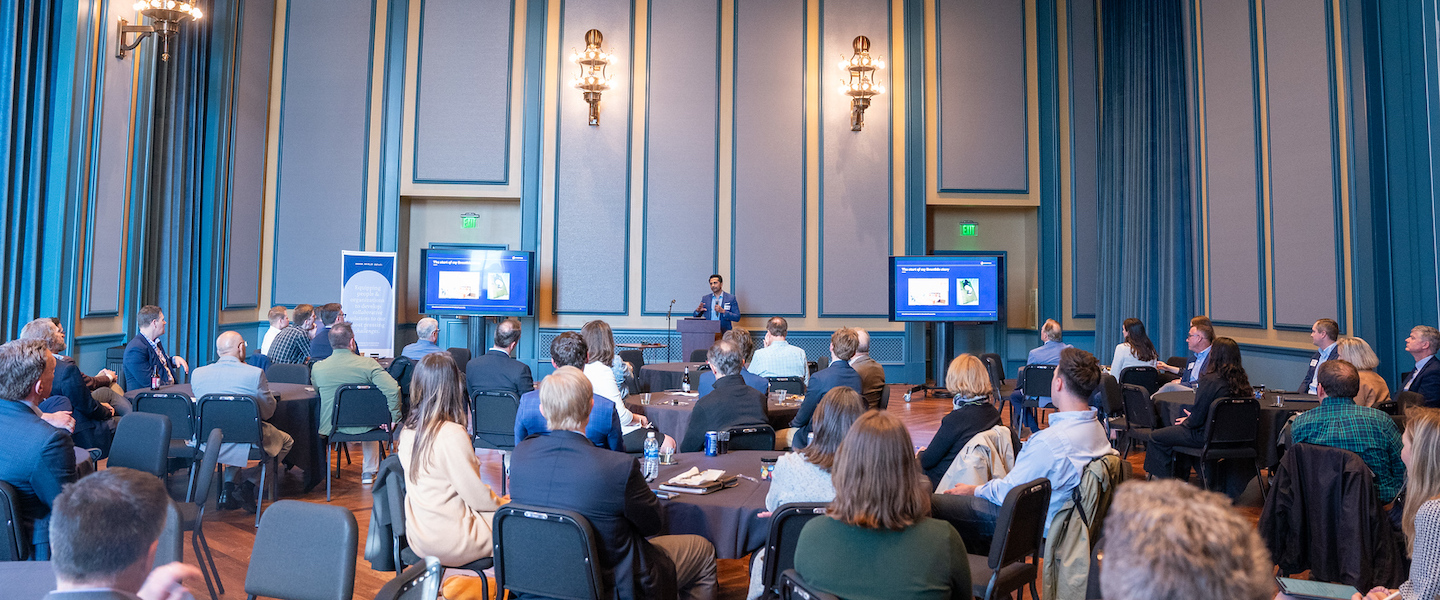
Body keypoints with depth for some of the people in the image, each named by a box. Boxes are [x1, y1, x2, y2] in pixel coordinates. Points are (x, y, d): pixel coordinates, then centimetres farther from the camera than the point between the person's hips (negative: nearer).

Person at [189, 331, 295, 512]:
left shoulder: (197, 374, -3)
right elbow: (268, 412, -7)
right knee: (287, 440, 23)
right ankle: (248, 483, 11)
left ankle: (228, 487, 25)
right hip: (247, 444, -5)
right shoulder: (255, 373, -17)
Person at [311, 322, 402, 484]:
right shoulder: (368, 364, -18)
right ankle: (369, 472, 38)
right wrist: (393, 417, -13)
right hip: (362, 426, -2)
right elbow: (393, 390, -27)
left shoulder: (318, 367, -11)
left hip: (331, 427, 2)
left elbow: (315, 391, 9)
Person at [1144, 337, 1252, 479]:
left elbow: (1197, 420, -20)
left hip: (1207, 436, -9)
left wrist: (1187, 421, 2)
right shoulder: (1242, 380, -1)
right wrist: (1191, 418, 14)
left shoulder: (1210, 380, -23)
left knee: (1155, 438, 3)